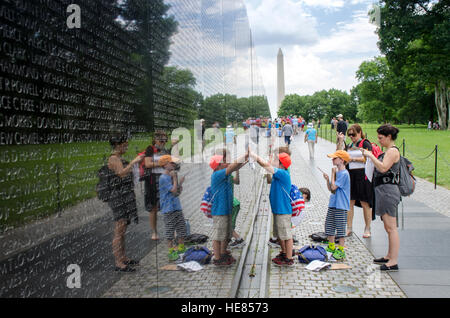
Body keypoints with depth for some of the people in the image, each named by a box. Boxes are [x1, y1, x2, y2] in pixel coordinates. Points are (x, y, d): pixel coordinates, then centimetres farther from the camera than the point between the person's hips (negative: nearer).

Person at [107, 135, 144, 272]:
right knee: (119, 231, -8)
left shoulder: (120, 159, 18)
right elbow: (122, 173, -29)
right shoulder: (113, 159, -12)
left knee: (122, 230, 16)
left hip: (125, 197, 10)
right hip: (118, 198, -10)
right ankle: (118, 263, -4)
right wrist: (134, 161, -26)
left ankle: (123, 258, 25)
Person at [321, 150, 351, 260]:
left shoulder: (344, 174, -15)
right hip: (333, 204, 9)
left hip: (341, 205, -9)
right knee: (329, 225, 14)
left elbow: (333, 187, -20)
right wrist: (327, 179, -1)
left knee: (340, 228, -1)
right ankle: (331, 247, 27)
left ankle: (341, 250, 7)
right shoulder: (337, 172, 13)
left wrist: (333, 174, -10)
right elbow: (330, 188, 15)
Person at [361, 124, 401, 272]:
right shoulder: (388, 151, 19)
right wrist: (369, 155, 10)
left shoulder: (393, 151, -12)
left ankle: (394, 262, -4)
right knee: (388, 227, 17)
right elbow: (380, 167, 18)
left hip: (388, 190, -11)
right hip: (383, 190, 11)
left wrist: (371, 155, -17)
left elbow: (383, 168, -24)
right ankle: (389, 256, 28)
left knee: (391, 228, -8)